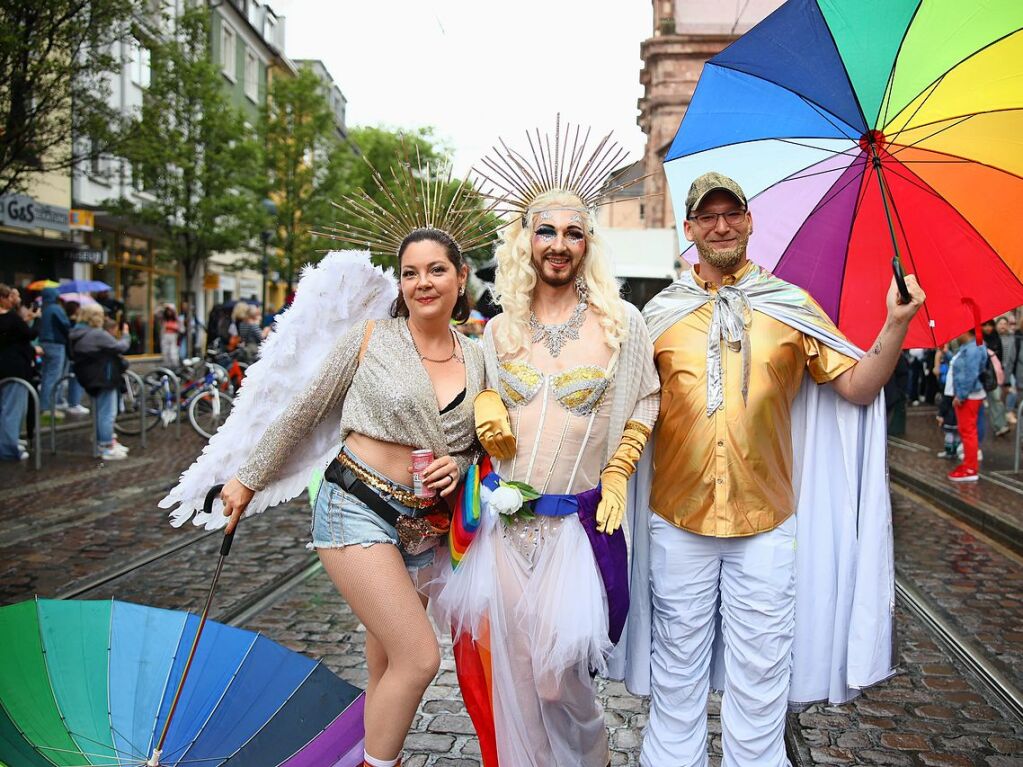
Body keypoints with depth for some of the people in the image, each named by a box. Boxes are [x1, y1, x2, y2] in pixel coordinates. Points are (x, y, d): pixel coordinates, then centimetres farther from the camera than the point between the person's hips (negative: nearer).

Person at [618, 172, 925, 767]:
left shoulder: (791, 306, 5)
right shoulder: (660, 313, 5)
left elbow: (857, 386, 3)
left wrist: (896, 325, -10)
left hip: (766, 522, 0)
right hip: (678, 520, 1)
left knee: (760, 669, 9)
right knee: (677, 664, 12)